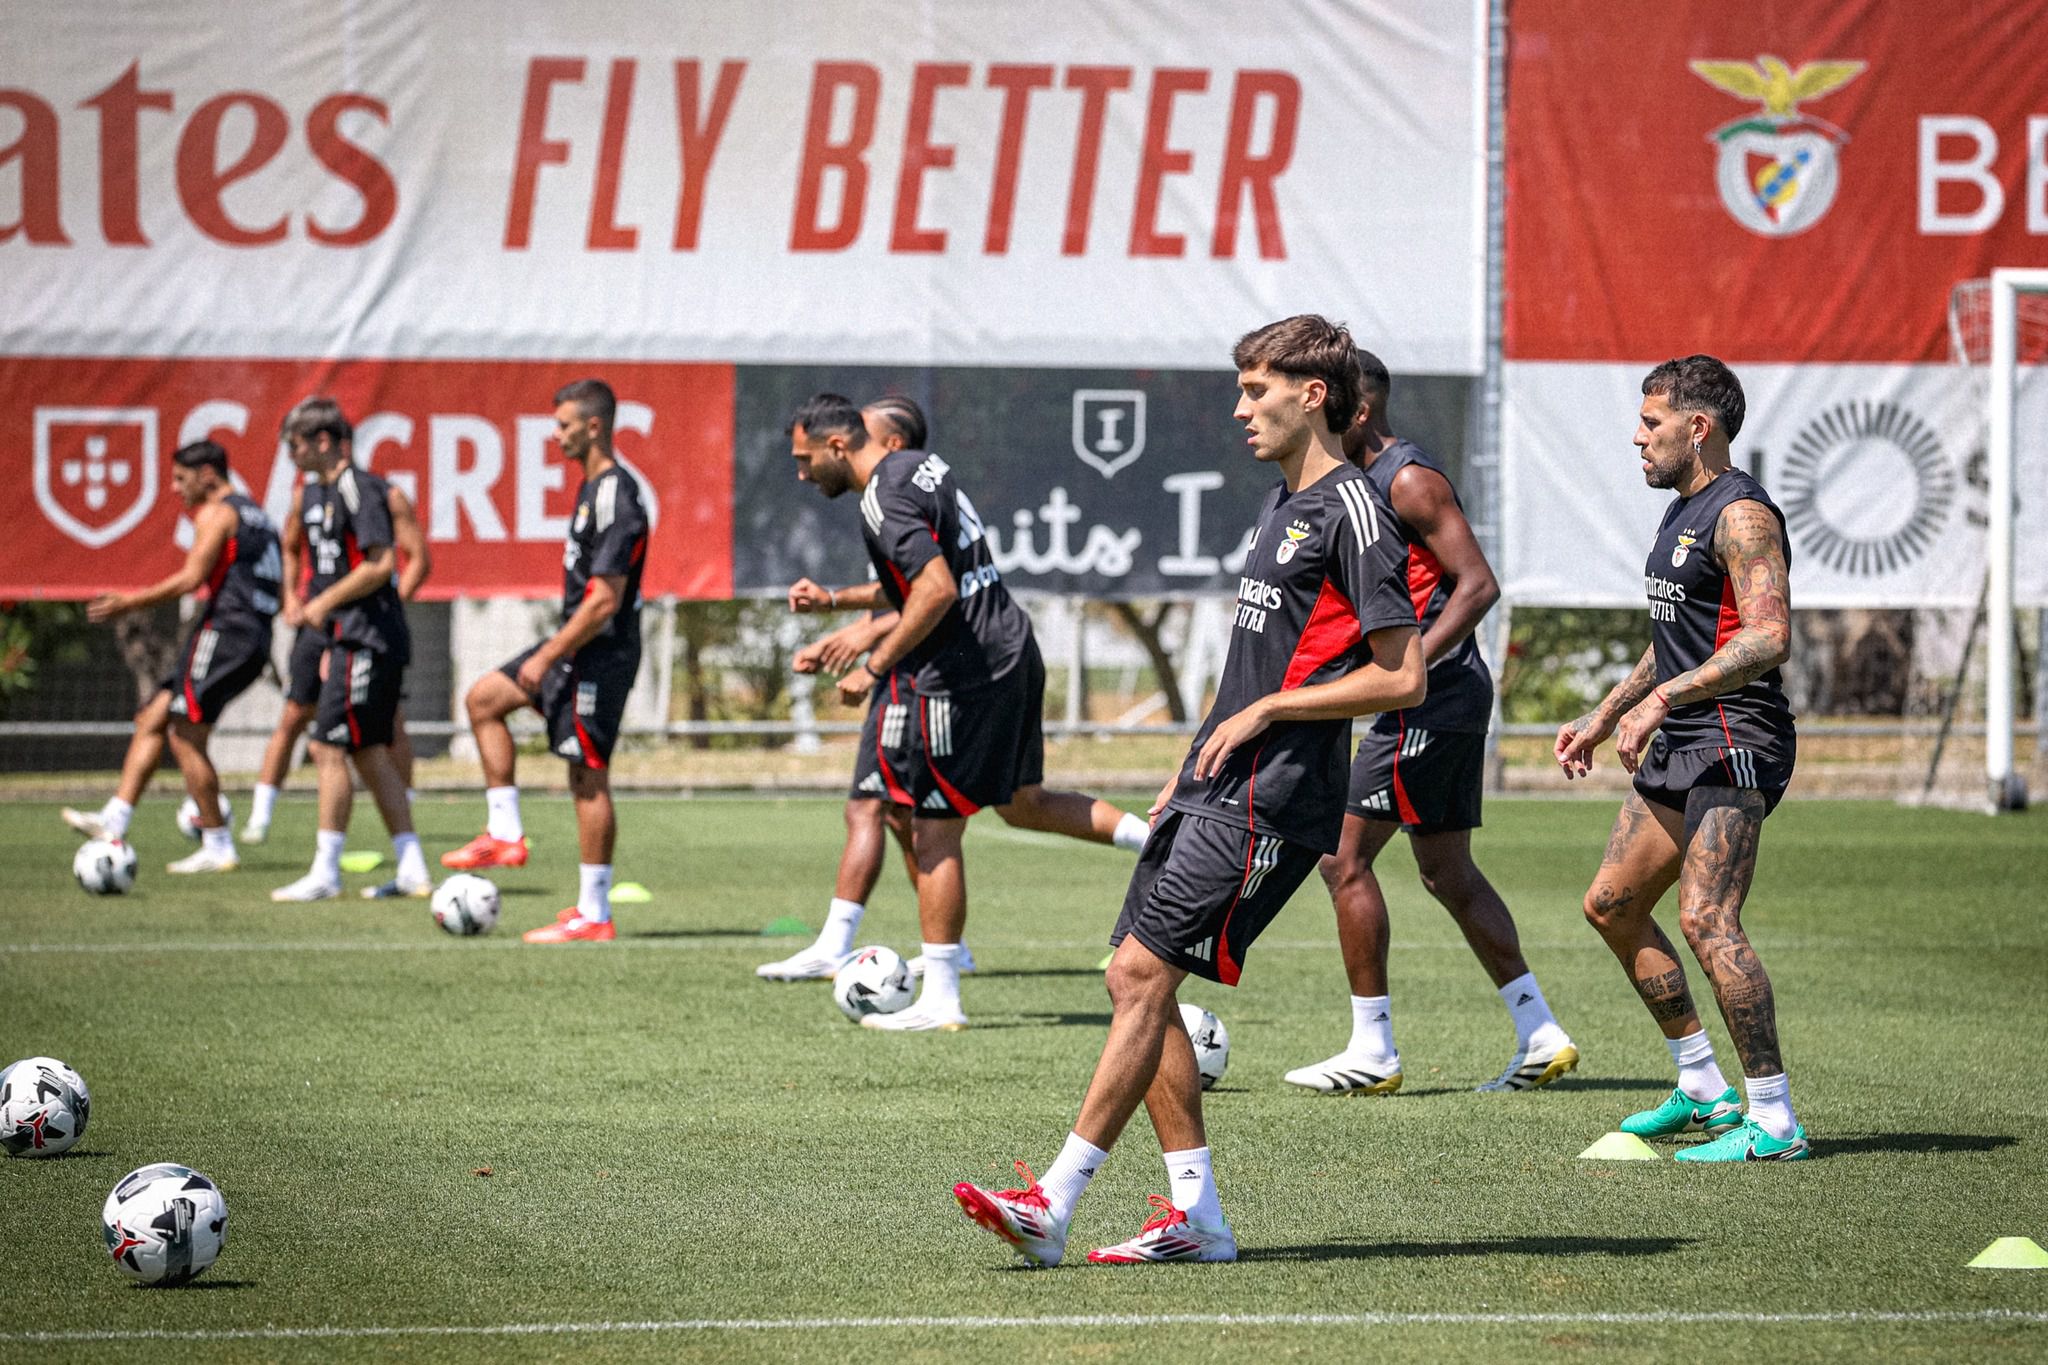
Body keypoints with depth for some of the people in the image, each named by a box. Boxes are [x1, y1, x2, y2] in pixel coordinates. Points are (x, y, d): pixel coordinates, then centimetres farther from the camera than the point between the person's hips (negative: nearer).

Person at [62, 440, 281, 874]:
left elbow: (191, 578, -15)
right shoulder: (255, 516, 23)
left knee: (186, 737, -8)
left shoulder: (215, 514, -6)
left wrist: (129, 602, -9)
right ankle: (114, 819, 2)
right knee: (153, 720, 9)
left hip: (224, 631, -10)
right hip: (256, 640, 10)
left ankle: (218, 846, -8)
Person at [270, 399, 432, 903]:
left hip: (367, 640, -10)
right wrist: (331, 646, 19)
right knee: (370, 753, 10)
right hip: (350, 639, 10)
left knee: (329, 747, -8)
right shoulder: (315, 493, 16)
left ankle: (325, 872, -4)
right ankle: (412, 870, 12)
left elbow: (380, 564, -22)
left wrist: (325, 602, -14)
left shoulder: (360, 489, -13)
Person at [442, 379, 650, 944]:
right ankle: (505, 835, 14)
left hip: (600, 656, -10)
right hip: (575, 645, 10)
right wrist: (553, 651, 24)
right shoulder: (593, 488, 11)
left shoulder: (616, 499, -21)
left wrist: (548, 658, -20)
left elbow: (605, 601, -24)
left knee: (588, 779, -6)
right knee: (483, 698, 15)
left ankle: (593, 914, -1)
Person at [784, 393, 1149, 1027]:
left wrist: (874, 667, -20)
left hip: (965, 675, -10)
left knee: (934, 835, -1)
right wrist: (832, 599, 21)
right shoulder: (922, 465, 14)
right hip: (1013, 649, 10)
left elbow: (937, 591, -27)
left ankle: (939, 999, 2)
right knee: (1023, 803, 25)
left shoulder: (884, 499, -16)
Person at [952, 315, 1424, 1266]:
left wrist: (1266, 711, -14)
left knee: (1142, 972, -14)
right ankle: (1195, 1214, 8)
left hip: (1267, 798, -10)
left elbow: (1402, 677, -15)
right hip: (1217, 790, 10)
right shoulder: (1282, 506, 19)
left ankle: (1053, 1202, -14)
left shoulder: (1350, 508, -10)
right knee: (1137, 983, 5)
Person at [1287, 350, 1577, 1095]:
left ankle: (1373, 1052, -3)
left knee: (1345, 857, -7)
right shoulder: (1362, 480, 17)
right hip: (1450, 699, 10)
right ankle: (1541, 1037, 12)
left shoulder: (1409, 480, -13)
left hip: (1431, 700, -10)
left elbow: (1478, 585, -19)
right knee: (1448, 872, 12)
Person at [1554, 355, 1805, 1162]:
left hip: (1736, 741, -11)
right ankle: (1703, 1091, 21)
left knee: (1705, 918, -18)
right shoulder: (1682, 514, 18)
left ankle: (1775, 1122, -15)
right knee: (1611, 905, 13)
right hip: (1679, 744, 11)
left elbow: (1770, 639, -25)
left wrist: (1661, 699, -27)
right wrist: (1603, 718, 27)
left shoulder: (1741, 515, -14)